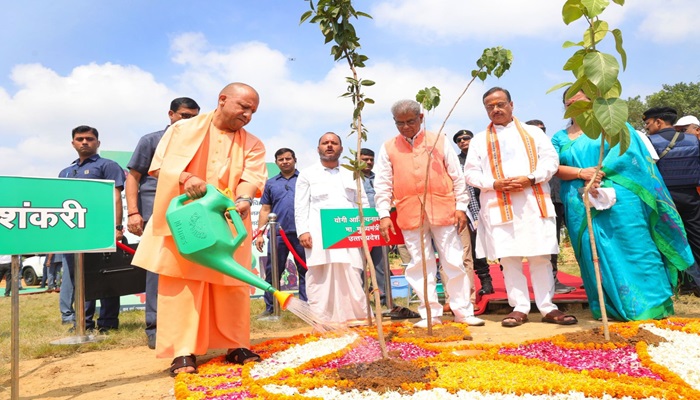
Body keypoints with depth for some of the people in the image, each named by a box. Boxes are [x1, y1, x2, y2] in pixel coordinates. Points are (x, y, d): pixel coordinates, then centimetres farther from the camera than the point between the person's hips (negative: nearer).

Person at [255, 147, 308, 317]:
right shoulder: (271, 183, 15)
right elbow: (265, 210, 14)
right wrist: (259, 234, 7)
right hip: (278, 234, 2)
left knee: (305, 271, 3)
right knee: (272, 272, 6)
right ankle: (270, 307, 17)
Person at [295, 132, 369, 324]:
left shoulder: (351, 175, 22)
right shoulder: (307, 174, 15)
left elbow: (363, 204, 18)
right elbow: (301, 206, 6)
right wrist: (303, 231, -7)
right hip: (319, 235, -2)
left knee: (351, 277, -4)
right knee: (320, 277, -6)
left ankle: (355, 316, 5)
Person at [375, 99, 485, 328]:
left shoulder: (439, 141, 8)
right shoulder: (388, 148, 8)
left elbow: (457, 177, 8)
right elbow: (383, 185, 5)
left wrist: (461, 207, 2)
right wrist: (384, 214, -3)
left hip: (442, 210, 0)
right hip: (410, 213, 1)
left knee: (453, 262, 4)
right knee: (420, 264, 5)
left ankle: (463, 311, 17)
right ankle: (431, 313, 16)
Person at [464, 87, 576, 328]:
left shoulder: (533, 132, 15)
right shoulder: (479, 140, 14)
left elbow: (551, 160, 6)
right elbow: (471, 172, 6)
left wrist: (530, 179, -12)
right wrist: (494, 184, -11)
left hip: (534, 204, 0)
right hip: (499, 207, 0)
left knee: (541, 257, 1)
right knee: (509, 259, -1)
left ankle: (547, 307, 9)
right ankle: (520, 307, 6)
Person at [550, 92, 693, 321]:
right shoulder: (560, 138, 13)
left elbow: (622, 151, -7)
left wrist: (600, 175, -17)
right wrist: (581, 173, -15)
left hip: (617, 199, -2)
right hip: (581, 207, 3)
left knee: (633, 249, 0)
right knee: (597, 256, 4)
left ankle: (652, 303, 12)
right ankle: (611, 308, 13)